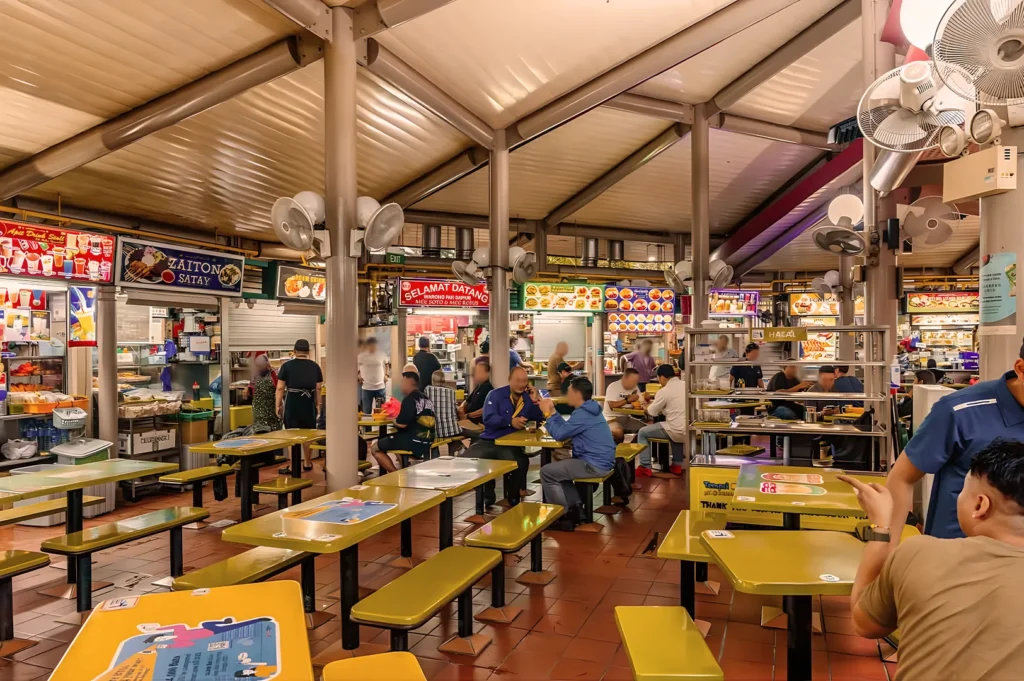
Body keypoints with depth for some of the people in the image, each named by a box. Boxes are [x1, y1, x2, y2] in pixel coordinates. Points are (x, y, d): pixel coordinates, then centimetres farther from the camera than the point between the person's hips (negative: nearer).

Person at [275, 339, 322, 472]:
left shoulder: (287, 365, -2)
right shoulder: (315, 366, 5)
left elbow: (280, 388, -3)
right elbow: (318, 388, 6)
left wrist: (278, 405, 5)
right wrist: (318, 404, 15)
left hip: (292, 402, -2)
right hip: (308, 403, 2)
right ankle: (307, 463, 24)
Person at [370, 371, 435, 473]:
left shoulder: (409, 399, -13)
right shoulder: (426, 399, 12)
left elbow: (401, 424, -18)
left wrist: (393, 420, 3)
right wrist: (397, 417, 18)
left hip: (413, 441, -9)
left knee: (375, 448, 3)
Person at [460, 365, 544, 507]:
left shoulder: (528, 398, 9)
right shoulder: (495, 394, 0)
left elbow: (541, 418, 4)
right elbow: (488, 419, -13)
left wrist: (535, 401, -8)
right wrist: (510, 422, -23)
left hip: (512, 445, 0)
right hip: (489, 441, 0)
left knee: (521, 463, -34)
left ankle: (513, 498, -5)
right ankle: (487, 493, 4)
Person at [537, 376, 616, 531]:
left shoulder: (582, 414, -20)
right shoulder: (588, 409, 13)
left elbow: (559, 434, -16)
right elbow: (566, 428, 17)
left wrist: (547, 413, -4)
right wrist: (552, 411, 11)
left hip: (594, 465, -11)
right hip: (598, 461, 11)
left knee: (547, 472, -7)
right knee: (558, 466, 25)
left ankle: (563, 517, 0)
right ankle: (574, 508, 21)